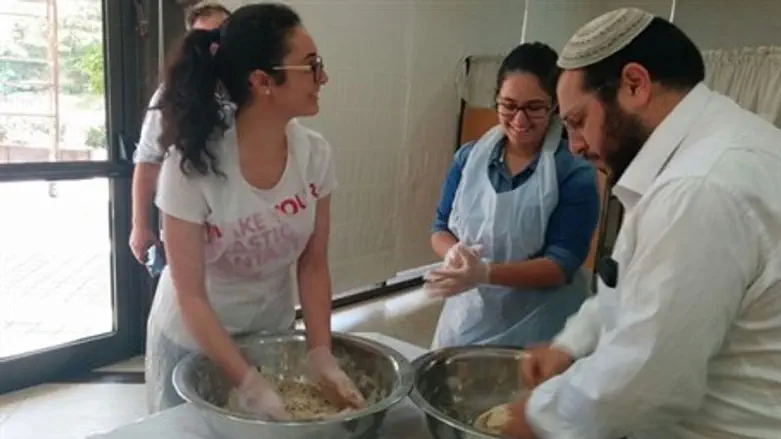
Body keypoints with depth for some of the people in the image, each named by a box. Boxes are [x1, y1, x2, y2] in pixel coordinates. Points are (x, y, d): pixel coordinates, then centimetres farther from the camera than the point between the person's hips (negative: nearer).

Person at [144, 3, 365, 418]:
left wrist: (320, 353, -18)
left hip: (272, 333, 4)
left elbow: (313, 264, -8)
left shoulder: (314, 153, -14)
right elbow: (190, 296, -23)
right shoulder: (192, 164, -26)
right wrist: (249, 383, -29)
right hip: (194, 340, -4)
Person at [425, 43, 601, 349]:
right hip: (465, 320, 4)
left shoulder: (575, 171, -12)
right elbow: (440, 228, 6)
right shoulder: (470, 157, 0)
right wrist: (454, 253, -17)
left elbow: (562, 264, -15)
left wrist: (486, 273, -29)